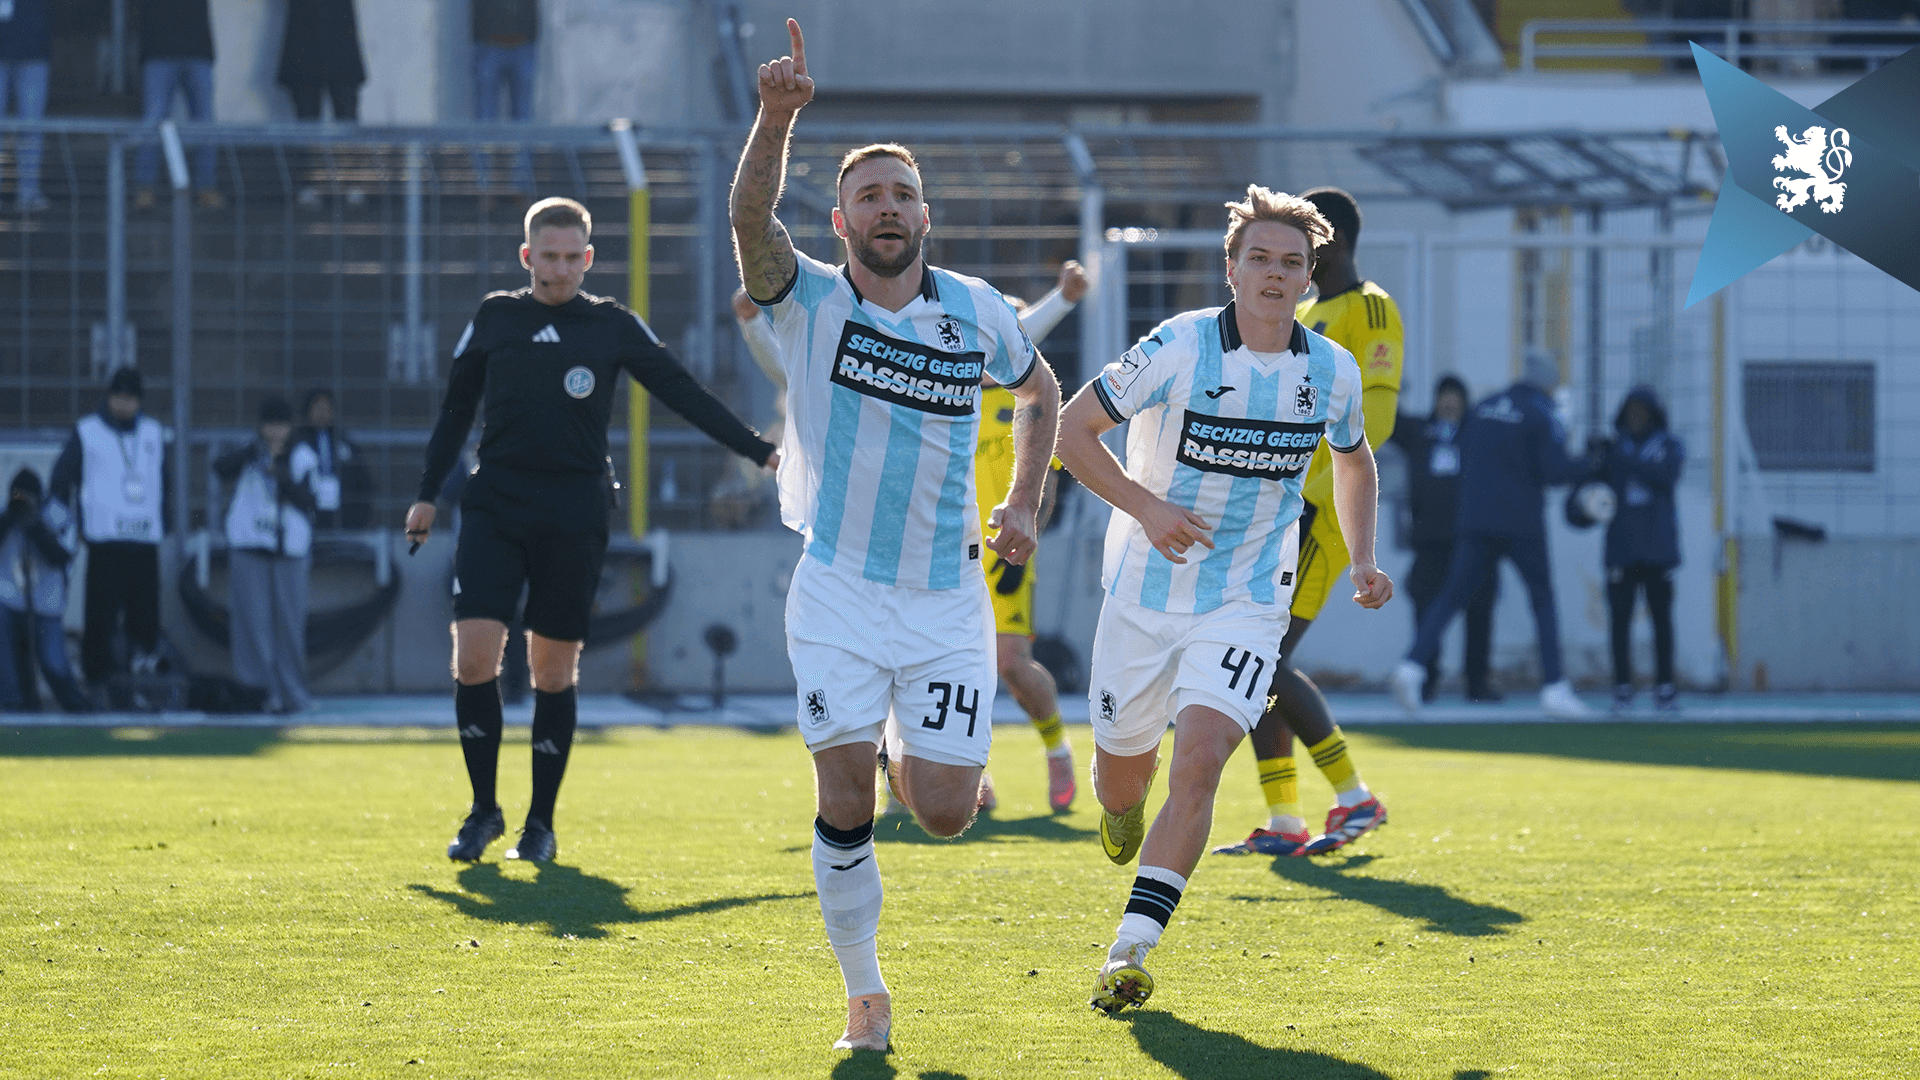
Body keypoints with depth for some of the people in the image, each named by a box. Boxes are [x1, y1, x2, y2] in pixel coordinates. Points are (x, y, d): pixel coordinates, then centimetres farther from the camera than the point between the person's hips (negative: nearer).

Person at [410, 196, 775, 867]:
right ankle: (484, 810, 5)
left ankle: (541, 824, 11)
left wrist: (761, 453, 2)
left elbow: (686, 396, 7)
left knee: (554, 671, 1)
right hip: (494, 504, 1)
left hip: (574, 515, -1)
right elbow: (457, 409, 17)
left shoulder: (615, 327, 5)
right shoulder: (494, 318, 9)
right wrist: (427, 495, 15)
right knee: (473, 657, -11)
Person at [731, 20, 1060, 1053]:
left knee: (944, 813, -2)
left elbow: (1039, 389, 23)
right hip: (838, 592, -1)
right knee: (844, 801, -8)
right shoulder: (808, 300, -4)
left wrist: (1024, 504, 11)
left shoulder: (977, 310, 3)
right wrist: (776, 118, -40)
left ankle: (909, 753, 34)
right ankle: (865, 997, 7)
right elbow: (750, 219, -24)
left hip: (948, 595, 2)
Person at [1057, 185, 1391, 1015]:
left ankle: (1129, 953, -21)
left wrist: (1362, 562, 8)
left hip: (1246, 604, 1)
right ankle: (1124, 816, 52)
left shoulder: (1333, 371, -2)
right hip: (1145, 595, -1)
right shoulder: (1180, 348, -14)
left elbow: (1353, 459, 20)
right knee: (1122, 773, 10)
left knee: (1200, 759, -21)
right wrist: (1145, 506, -21)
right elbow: (1072, 427, -9)